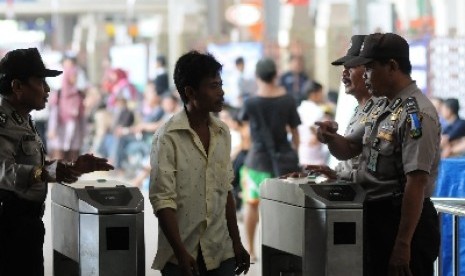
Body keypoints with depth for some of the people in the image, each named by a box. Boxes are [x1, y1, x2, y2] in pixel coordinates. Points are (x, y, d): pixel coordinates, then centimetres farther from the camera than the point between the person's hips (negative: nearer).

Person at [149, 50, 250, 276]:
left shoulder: (222, 133, 8)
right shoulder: (168, 138, -10)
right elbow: (163, 200, -13)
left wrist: (236, 242, 14)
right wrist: (181, 253, -19)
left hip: (221, 252, 5)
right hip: (182, 255, -5)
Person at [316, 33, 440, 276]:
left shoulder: (416, 114, -18)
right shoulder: (382, 108, 11)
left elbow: (416, 182, -23)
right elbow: (348, 150, 22)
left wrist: (402, 245, -25)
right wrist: (331, 138, -3)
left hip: (403, 220, -9)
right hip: (375, 218, 9)